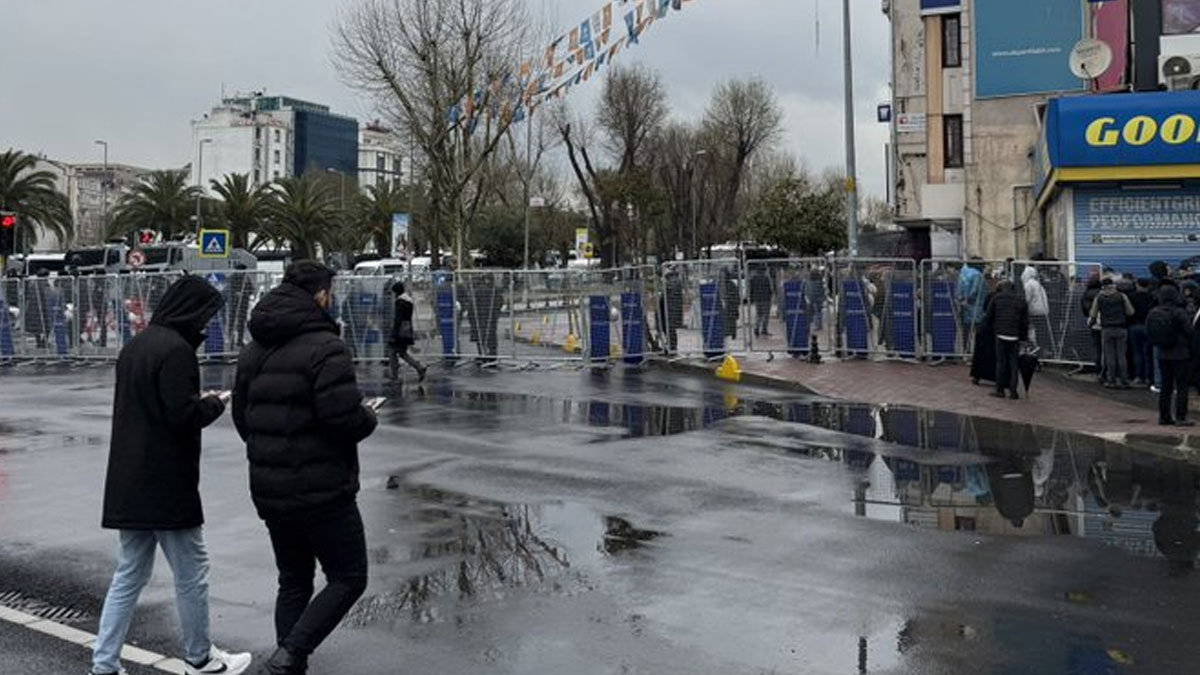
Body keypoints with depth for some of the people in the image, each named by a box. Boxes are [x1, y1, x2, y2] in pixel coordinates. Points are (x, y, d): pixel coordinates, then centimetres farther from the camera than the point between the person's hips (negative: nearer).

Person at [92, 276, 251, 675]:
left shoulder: (135, 346, 12)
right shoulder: (175, 350, -17)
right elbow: (183, 415, -23)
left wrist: (201, 402, 12)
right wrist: (214, 404, -4)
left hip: (128, 483, 9)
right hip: (166, 484, -9)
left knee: (128, 576, 14)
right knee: (191, 576, 7)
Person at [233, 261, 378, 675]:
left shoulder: (253, 351, 11)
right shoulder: (324, 346, -16)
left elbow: (241, 419, 14)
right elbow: (345, 416, -23)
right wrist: (369, 419, -2)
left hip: (268, 491, 8)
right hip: (322, 489, -8)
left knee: (294, 582, 19)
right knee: (348, 578, 5)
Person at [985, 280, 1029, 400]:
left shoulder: (997, 298, 4)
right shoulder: (1020, 299, 8)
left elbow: (989, 317, 8)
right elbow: (1025, 321, 7)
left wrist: (993, 329, 23)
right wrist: (1023, 335, 13)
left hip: (1001, 335, -1)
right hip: (1015, 336, 1)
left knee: (1001, 363, 5)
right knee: (1013, 364, 5)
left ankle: (1000, 390, 5)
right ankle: (1013, 391, 5)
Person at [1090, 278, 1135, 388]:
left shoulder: (1099, 298, 4)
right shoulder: (1122, 296, 3)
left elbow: (1093, 315, 6)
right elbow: (1130, 312, 3)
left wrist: (1092, 322, 26)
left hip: (1106, 330, 0)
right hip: (1120, 329, 0)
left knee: (1109, 355, 4)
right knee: (1121, 355, 3)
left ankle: (1111, 380, 4)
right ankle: (1123, 380, 3)